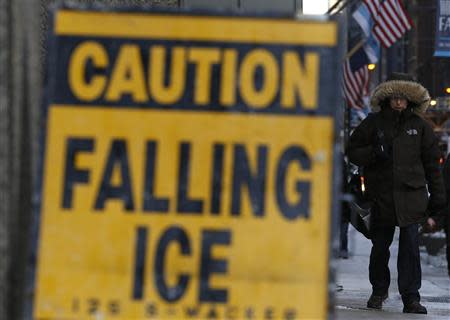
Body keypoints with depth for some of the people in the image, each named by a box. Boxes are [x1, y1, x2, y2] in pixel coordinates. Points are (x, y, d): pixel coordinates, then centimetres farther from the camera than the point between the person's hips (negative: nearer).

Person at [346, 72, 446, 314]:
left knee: (410, 246, -8)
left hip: (411, 196, -1)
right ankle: (379, 291, 30)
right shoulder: (373, 123, 5)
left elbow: (432, 164, 10)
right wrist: (373, 153, -12)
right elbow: (353, 151, 9)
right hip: (381, 196, 1)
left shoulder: (419, 126, 7)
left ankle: (411, 298, -3)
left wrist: (437, 198, 6)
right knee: (380, 246, 10)